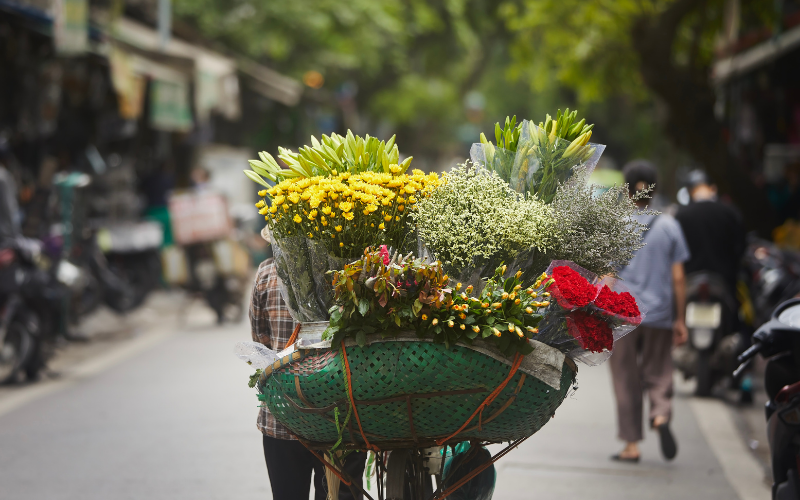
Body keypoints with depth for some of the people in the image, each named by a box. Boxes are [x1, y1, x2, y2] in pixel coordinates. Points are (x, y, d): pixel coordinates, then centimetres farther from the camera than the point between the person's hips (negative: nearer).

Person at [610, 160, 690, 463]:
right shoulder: (669, 227, 3)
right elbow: (677, 278, 2)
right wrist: (680, 319, 9)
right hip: (660, 315, 1)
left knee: (626, 381, 7)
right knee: (658, 374, 11)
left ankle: (631, 445, 9)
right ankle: (661, 415, -18)